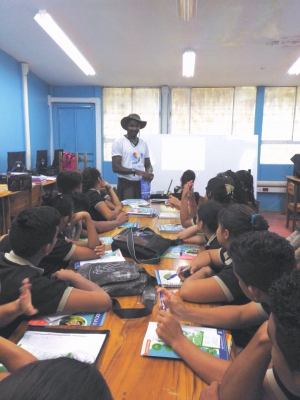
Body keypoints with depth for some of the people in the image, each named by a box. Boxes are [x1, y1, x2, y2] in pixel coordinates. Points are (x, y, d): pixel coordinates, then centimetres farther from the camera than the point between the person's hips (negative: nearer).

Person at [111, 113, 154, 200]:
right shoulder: (118, 142, -5)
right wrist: (135, 171, -22)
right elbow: (116, 167, -11)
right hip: (125, 184, -5)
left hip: (142, 184, 5)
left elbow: (148, 165, 15)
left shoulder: (144, 144, 10)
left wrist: (149, 172, -8)